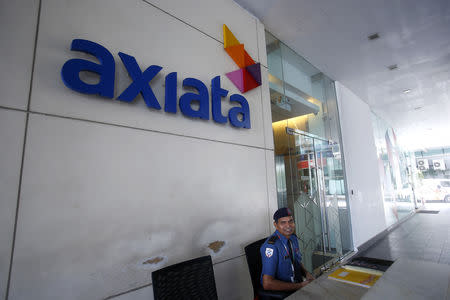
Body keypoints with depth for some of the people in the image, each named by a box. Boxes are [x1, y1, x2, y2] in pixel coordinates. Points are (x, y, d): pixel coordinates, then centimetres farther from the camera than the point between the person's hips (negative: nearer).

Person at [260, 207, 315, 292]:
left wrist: (307, 273, -3)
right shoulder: (271, 245, -23)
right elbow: (267, 284, -25)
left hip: (297, 284, 7)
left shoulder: (293, 238, 2)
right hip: (279, 292, -7)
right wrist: (300, 286, -20)